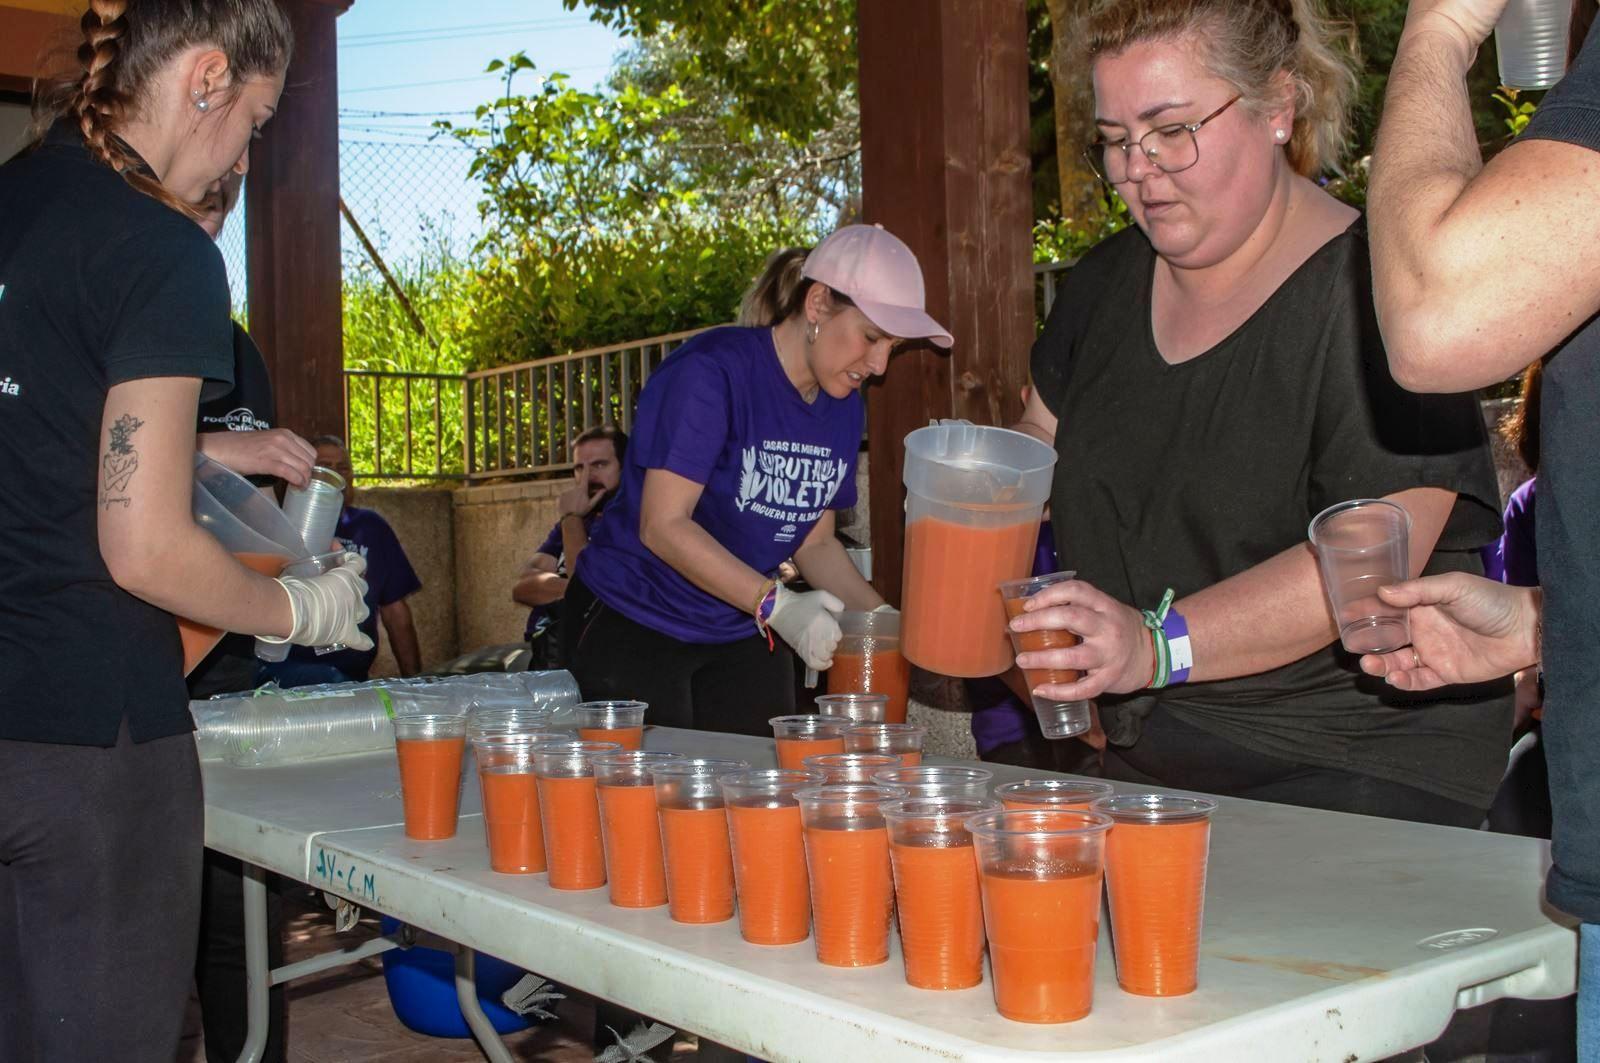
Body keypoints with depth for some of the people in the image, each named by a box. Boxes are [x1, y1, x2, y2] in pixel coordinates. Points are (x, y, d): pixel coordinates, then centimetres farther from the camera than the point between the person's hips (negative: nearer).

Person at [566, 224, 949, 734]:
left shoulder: (844, 407, 4)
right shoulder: (710, 371, -19)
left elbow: (815, 543, 9)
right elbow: (663, 526, -24)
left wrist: (881, 617, -8)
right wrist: (776, 605, -32)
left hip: (743, 636, 7)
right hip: (632, 626, -6)